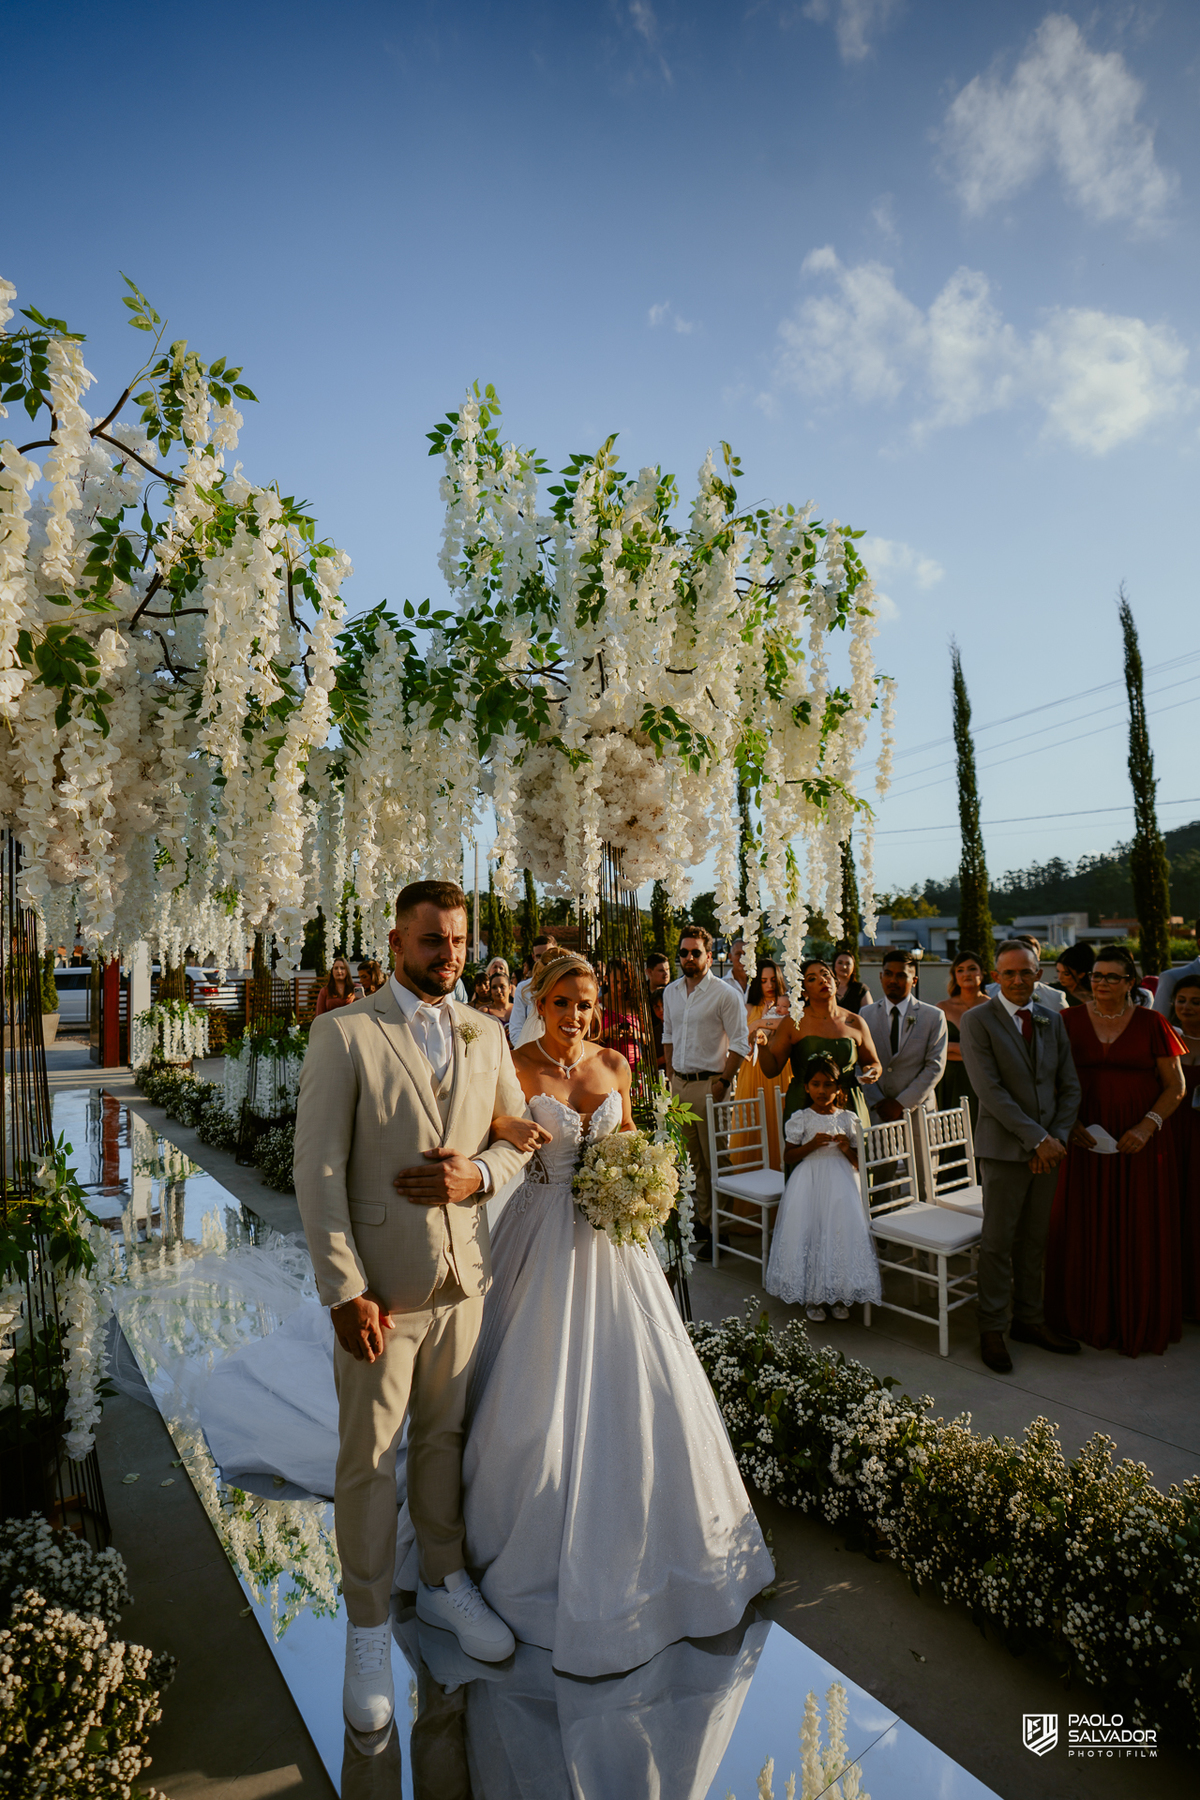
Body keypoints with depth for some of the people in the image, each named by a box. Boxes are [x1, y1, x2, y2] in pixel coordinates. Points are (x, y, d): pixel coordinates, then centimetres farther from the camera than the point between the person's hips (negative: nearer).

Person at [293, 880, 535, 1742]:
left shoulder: (487, 1034, 3)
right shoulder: (343, 1034, -11)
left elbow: (520, 1135, 10)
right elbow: (318, 1170, -13)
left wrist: (481, 1174, -12)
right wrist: (345, 1291, -16)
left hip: (466, 1276, 4)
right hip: (380, 1285, -4)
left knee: (446, 1437, 21)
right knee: (370, 1460, 11)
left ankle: (446, 1582, 43)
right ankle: (369, 1630, 32)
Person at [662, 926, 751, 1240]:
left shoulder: (725, 994, -8)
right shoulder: (670, 992, 11)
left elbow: (740, 1043, -9)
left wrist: (724, 1081, -14)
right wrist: (672, 1077, 14)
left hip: (709, 1084, -6)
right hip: (680, 1084, 6)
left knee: (715, 1158, -2)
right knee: (694, 1158, 13)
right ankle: (701, 1218, 24)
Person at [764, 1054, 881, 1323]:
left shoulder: (847, 1119, 5)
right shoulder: (800, 1119, 0)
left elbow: (858, 1163, 9)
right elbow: (788, 1157, 0)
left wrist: (847, 1148, -12)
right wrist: (812, 1144, -14)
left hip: (840, 1185, 1)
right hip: (809, 1185, -1)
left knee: (842, 1232, -7)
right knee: (808, 1233, -6)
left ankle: (839, 1295, 12)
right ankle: (811, 1297, 11)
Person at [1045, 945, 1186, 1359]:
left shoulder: (1151, 1023, -1)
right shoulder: (1071, 1021, 2)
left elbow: (1175, 1085, -1)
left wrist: (1147, 1126, -14)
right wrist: (1069, 1123, -8)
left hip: (1138, 1142, -1)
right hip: (1084, 1139, 1)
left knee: (1139, 1233, 6)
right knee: (1086, 1230, 7)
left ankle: (1138, 1323, 23)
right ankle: (1090, 1319, 23)